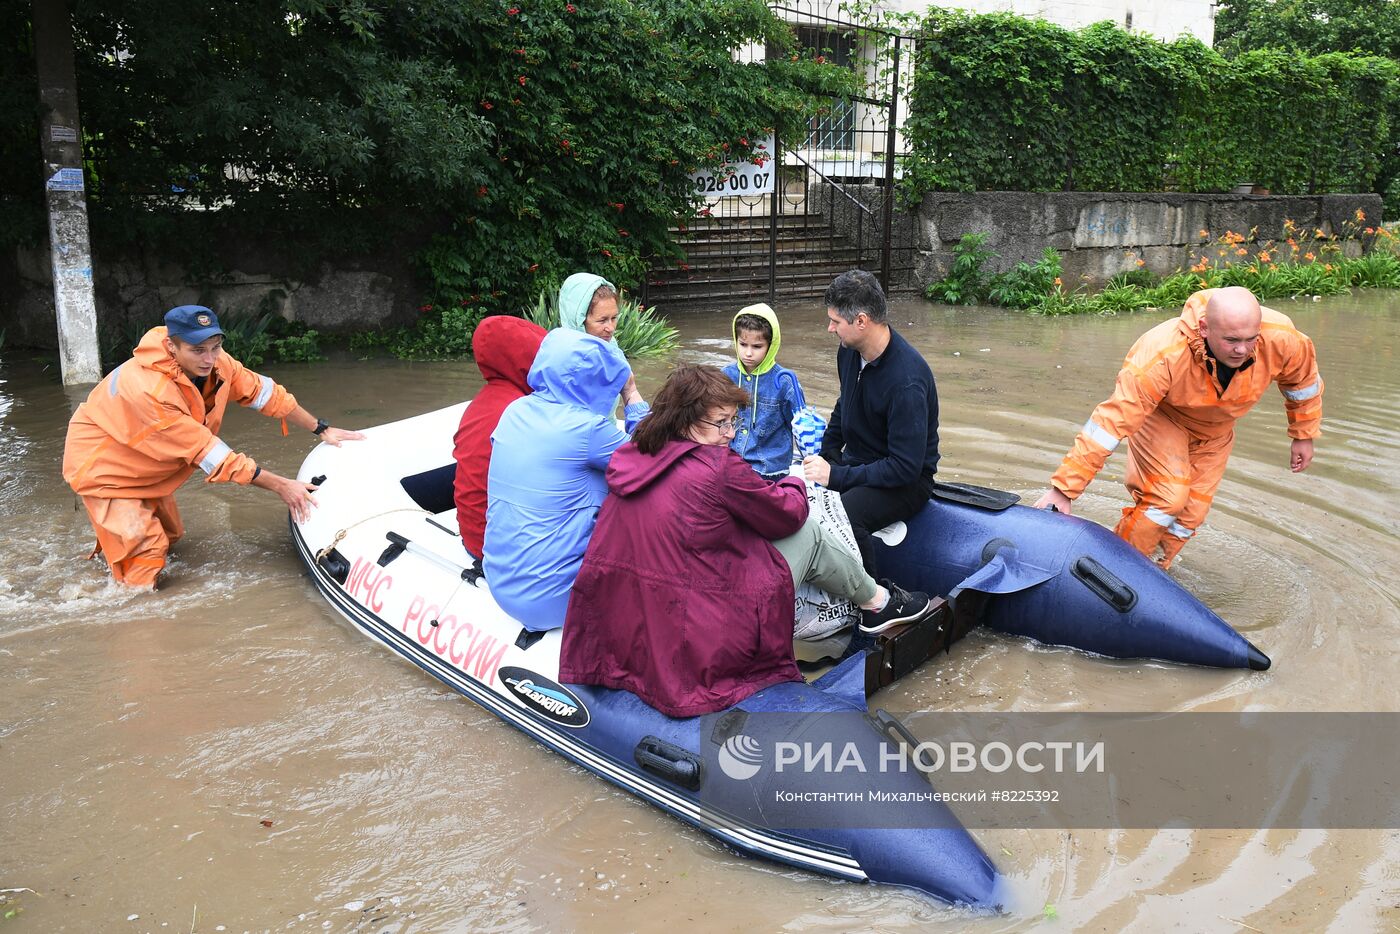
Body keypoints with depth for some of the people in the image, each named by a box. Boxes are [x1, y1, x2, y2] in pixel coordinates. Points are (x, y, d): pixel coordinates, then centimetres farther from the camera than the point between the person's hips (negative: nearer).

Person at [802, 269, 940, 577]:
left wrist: (836, 476, -25)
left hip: (905, 481, -7)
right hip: (855, 462, 8)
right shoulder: (849, 351, 0)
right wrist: (823, 456, 9)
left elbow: (905, 467, -26)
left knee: (844, 517, -36)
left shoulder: (907, 381, -26)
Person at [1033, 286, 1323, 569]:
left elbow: (1303, 379, -6)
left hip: (1214, 431, 5)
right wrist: (1064, 488, -46)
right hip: (1162, 417, -5)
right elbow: (1113, 420, -44)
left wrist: (1304, 436, 7)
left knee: (1192, 512, 4)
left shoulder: (1281, 340, -31)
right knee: (1169, 497, -23)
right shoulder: (1162, 355, -44)